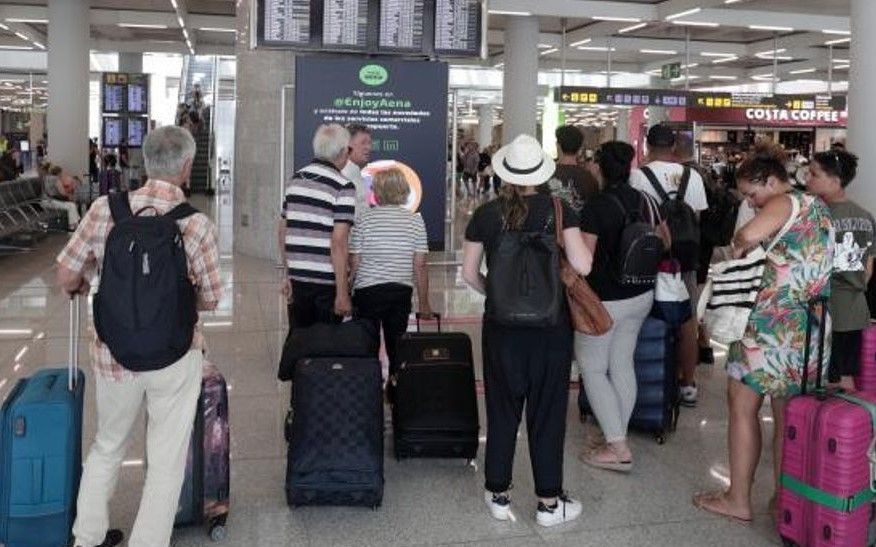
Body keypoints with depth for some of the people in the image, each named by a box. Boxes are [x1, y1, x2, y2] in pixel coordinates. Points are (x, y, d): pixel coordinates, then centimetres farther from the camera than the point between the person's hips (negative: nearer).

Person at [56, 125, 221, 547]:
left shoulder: (104, 209, -8)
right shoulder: (197, 224, -14)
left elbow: (66, 278, -2)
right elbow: (209, 301, -5)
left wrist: (84, 287, 20)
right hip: (175, 358, -3)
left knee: (107, 447, 25)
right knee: (166, 463, 12)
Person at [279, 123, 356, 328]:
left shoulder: (295, 179, 9)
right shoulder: (343, 187, -11)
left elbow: (283, 231, 12)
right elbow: (338, 242, -17)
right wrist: (343, 292, -15)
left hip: (297, 279, 6)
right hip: (327, 282, -6)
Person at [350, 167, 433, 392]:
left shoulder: (365, 219, -6)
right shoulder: (415, 220, 0)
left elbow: (354, 263, -5)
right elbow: (420, 266, -1)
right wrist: (424, 303, 5)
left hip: (368, 291, -2)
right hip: (402, 292, 2)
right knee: (397, 347, 11)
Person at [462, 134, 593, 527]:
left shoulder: (486, 214, -4)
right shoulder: (558, 210, -9)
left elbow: (469, 273, 2)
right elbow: (582, 266, -14)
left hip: (502, 325, 1)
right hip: (552, 326, -1)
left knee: (502, 411, 14)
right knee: (547, 412, 9)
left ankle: (498, 495, 23)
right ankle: (549, 503, 17)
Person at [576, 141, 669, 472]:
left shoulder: (596, 208, -19)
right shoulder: (647, 202, 1)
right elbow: (665, 243, 14)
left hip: (605, 301, -7)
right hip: (641, 296, 7)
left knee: (592, 369, 5)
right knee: (623, 365, 15)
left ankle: (617, 449, 4)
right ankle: (617, 437, 25)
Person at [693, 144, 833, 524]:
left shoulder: (785, 203, -10)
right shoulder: (817, 207, 18)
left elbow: (749, 234, -31)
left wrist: (738, 246, -10)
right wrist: (757, 254, 14)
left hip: (773, 324, -9)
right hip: (810, 327, 9)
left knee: (743, 406, 3)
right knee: (788, 414, 14)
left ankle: (738, 500, 9)